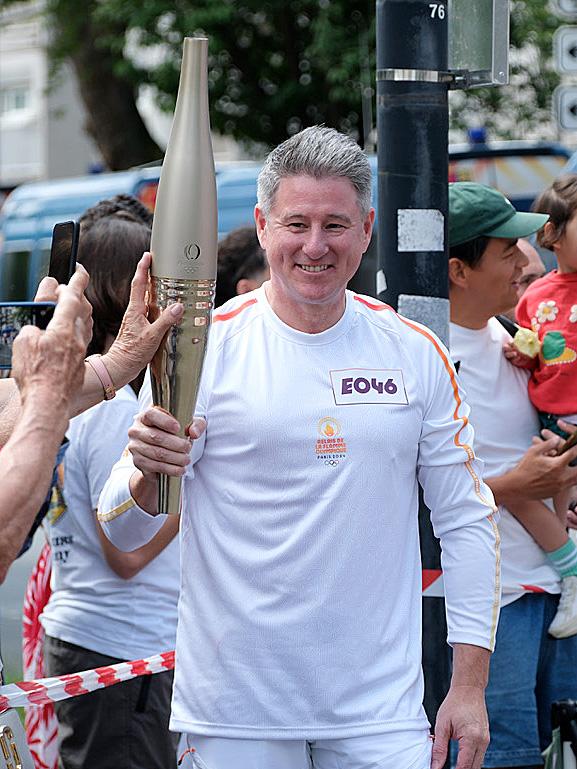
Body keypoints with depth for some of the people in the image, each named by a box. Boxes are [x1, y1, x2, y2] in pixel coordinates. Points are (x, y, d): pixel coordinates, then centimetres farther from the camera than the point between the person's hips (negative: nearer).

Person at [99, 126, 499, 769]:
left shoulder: (416, 354, 4)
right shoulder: (203, 348, -4)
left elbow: (465, 520, 9)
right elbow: (122, 531, -6)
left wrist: (469, 684, 3)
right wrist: (148, 477, -29)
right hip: (235, 713, -2)